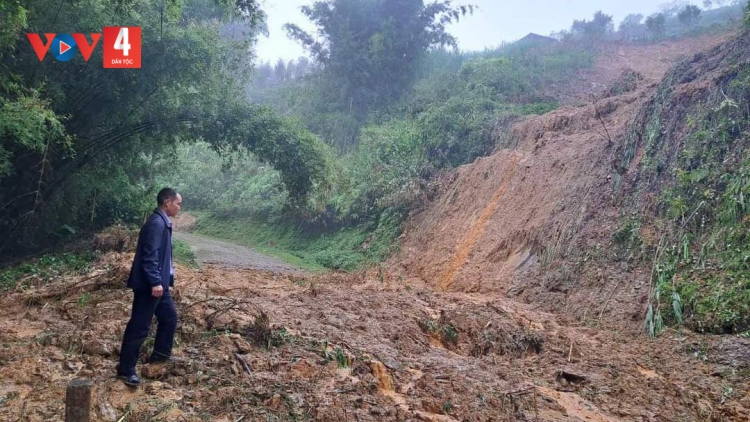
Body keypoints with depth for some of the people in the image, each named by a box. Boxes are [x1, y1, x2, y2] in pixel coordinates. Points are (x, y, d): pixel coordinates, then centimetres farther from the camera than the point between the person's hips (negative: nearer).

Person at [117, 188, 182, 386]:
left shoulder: (163, 222, 14)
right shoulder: (156, 223, -18)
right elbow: (150, 255, -24)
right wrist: (155, 282, -26)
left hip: (159, 282, 11)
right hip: (150, 285, -11)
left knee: (169, 317, 21)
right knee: (139, 327, -3)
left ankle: (160, 355, 36)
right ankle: (126, 370, 6)